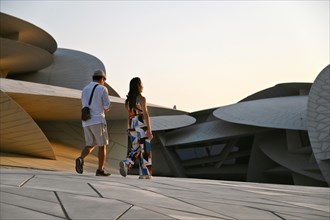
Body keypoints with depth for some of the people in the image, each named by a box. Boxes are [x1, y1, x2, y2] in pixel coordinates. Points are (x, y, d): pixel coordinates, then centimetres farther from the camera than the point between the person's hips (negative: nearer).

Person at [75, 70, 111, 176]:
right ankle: (100, 170, 3)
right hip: (98, 121, -6)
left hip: (86, 121, 6)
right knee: (102, 145, 5)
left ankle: (80, 159, -15)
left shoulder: (84, 90, 15)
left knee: (90, 145, 12)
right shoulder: (103, 89, -5)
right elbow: (107, 106, -4)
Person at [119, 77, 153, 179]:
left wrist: (129, 130, 17)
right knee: (144, 149, 1)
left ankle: (126, 163, -12)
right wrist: (149, 130, -15)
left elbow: (129, 116, 12)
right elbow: (145, 115, -14)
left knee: (135, 148, 13)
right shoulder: (142, 99, -9)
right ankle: (145, 173, 4)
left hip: (132, 125, 6)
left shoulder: (128, 100, 11)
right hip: (142, 124, -6)